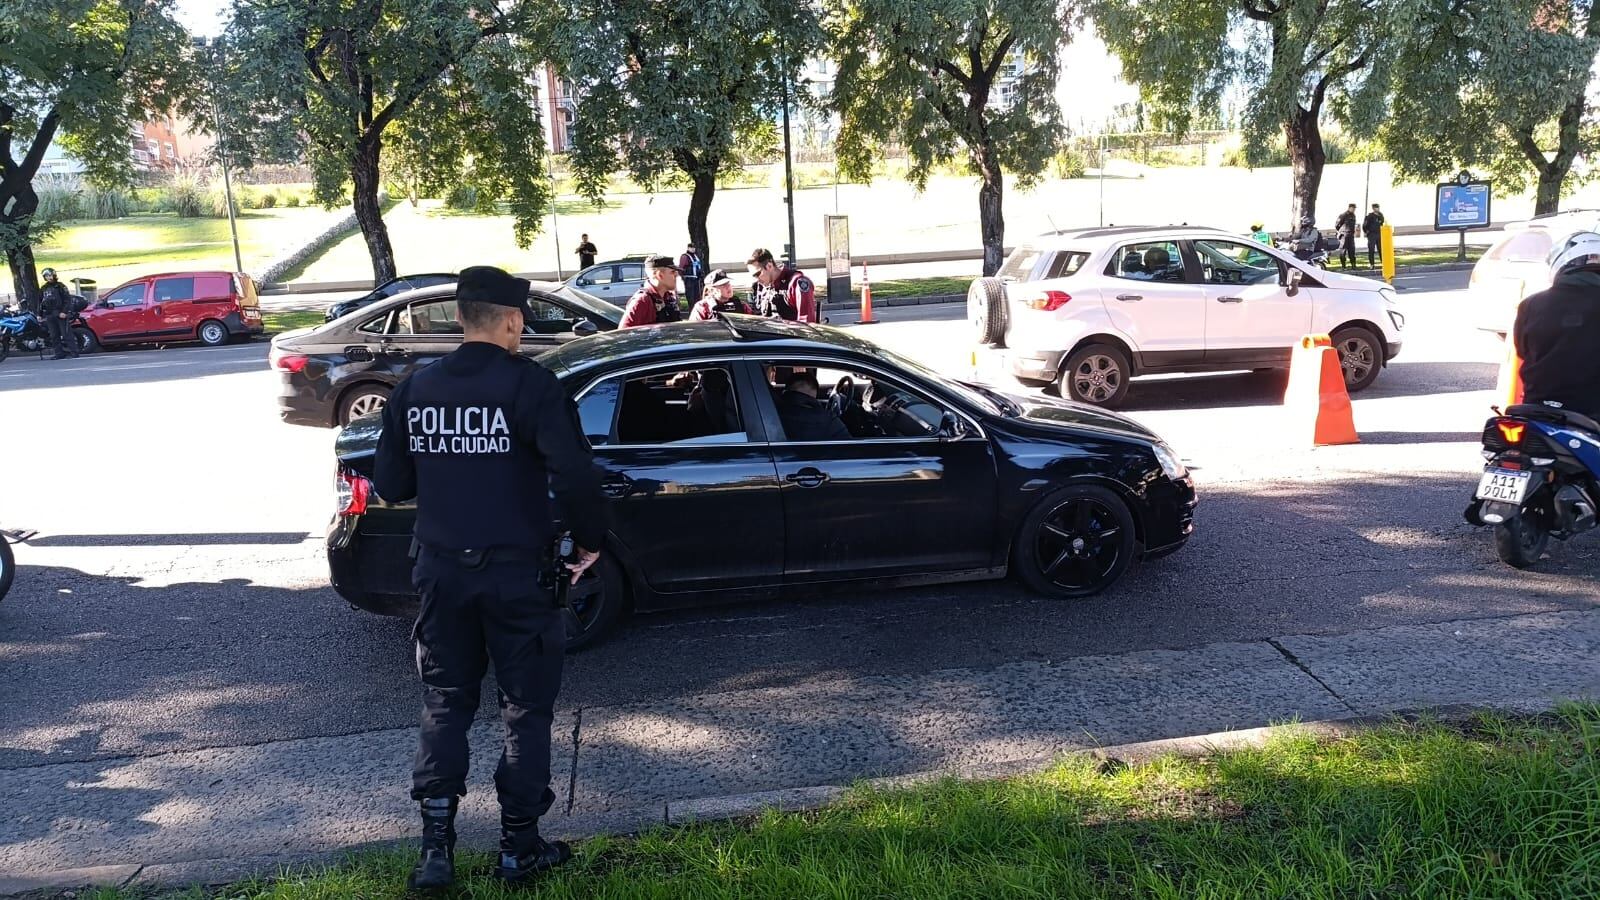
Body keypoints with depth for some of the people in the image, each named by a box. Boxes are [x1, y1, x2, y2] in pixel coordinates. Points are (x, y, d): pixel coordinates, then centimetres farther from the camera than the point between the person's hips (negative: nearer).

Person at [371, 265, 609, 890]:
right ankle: (518, 848, 19)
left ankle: (436, 849, 16)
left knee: (444, 704, 17)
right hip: (515, 573, -4)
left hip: (441, 572, 4)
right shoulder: (528, 384, -13)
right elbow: (573, 475, -23)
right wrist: (590, 539, -7)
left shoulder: (415, 389, 1)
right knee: (526, 708, 11)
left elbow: (390, 484, 5)